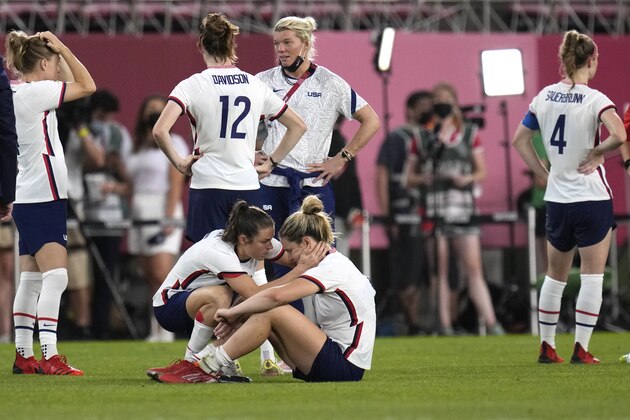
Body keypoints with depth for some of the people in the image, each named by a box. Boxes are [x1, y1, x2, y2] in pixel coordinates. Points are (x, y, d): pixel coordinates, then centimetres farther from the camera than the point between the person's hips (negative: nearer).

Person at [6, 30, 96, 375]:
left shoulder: (17, 93, 13)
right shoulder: (35, 92, -13)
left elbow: (72, 83, 26)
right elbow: (87, 86, -11)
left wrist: (59, 51, 15)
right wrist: (62, 48, -6)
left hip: (28, 200, 10)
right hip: (43, 198, -10)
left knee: (31, 279, 12)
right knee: (55, 277, -15)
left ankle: (23, 356, 16)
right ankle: (50, 357, -22)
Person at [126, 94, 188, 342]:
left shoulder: (174, 143, 1)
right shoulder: (139, 147, 19)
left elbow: (175, 184, -8)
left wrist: (169, 219, -16)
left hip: (162, 211, -7)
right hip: (140, 214, 7)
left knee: (162, 274, -15)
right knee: (151, 278, 4)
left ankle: (166, 332, -19)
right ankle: (155, 332, 4)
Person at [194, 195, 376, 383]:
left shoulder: (330, 269, -17)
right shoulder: (335, 261, 14)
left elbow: (275, 296, -28)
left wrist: (233, 312, -15)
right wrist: (238, 318, 2)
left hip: (345, 366, -10)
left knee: (273, 312, -18)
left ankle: (214, 363, -10)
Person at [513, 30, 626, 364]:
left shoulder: (544, 97, 3)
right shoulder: (594, 99, -14)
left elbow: (520, 140, 12)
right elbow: (619, 135, -31)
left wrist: (544, 174, 12)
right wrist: (597, 153, -13)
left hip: (557, 199, 5)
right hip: (592, 198, -5)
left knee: (555, 275, 17)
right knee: (592, 275, 2)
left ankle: (547, 346, 21)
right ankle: (581, 349, -2)